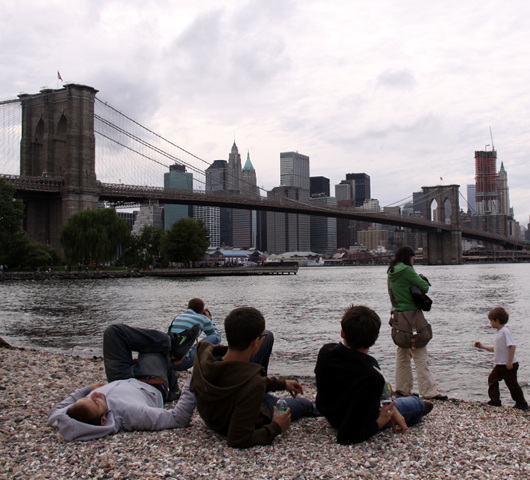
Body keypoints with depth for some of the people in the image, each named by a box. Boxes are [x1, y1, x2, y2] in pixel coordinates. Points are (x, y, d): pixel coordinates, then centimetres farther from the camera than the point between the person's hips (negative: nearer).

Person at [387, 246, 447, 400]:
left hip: (398, 314, 9)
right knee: (420, 354, -7)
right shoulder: (407, 270, -14)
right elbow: (425, 287, -10)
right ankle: (429, 391, -7)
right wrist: (423, 279, 9)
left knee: (402, 353, 15)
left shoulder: (391, 273, 11)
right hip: (411, 314, -8)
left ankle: (402, 389, 19)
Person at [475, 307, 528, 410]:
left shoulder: (505, 332, -19)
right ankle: (495, 401, 13)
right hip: (500, 364, 9)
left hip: (509, 365, -9)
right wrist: (483, 347, 20)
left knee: (512, 384, 1)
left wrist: (509, 362, -25)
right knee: (492, 379, 7)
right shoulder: (498, 332, 10)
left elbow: (512, 346, -24)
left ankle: (522, 404, 15)